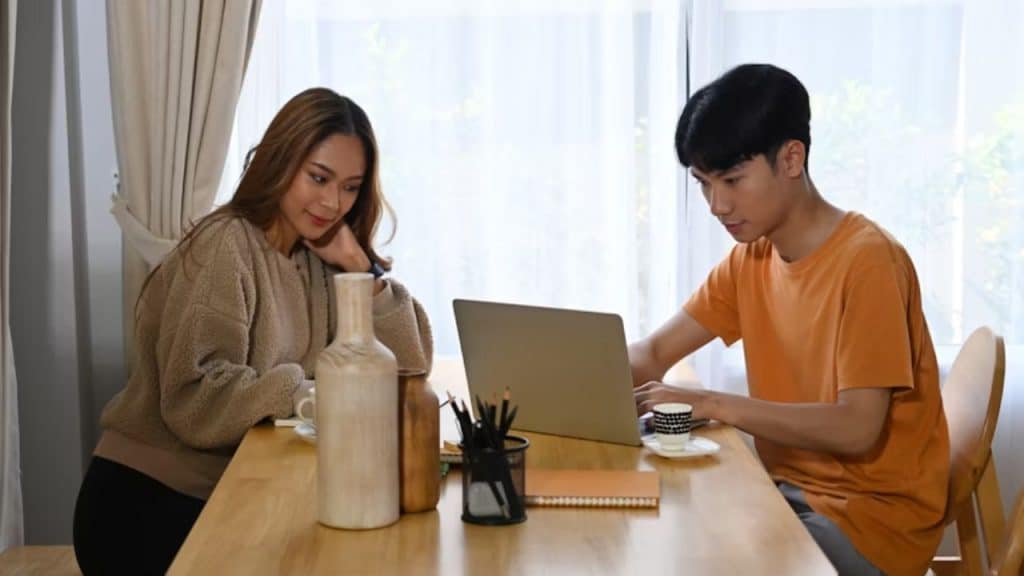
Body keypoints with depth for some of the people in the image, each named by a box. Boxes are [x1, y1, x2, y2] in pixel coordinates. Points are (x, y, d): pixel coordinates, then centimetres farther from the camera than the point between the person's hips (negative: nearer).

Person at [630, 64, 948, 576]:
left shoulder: (867, 260, -19)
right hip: (789, 490, 7)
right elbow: (652, 354, 6)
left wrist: (713, 405, -25)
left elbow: (855, 429, -24)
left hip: (875, 514, -7)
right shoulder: (749, 259, 5)